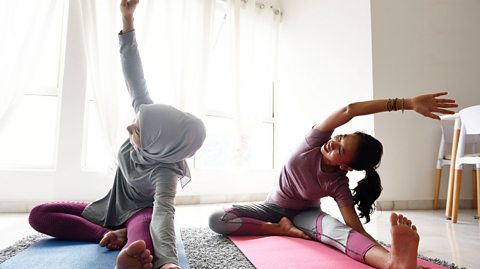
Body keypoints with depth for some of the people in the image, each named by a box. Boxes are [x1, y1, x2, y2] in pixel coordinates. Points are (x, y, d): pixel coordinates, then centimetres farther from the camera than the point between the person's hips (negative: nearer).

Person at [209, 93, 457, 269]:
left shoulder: (338, 185, -24)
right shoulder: (315, 141, -22)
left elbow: (356, 227, -33)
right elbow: (348, 111, -37)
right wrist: (407, 103, -42)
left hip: (304, 214, -2)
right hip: (274, 208, 2)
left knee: (333, 225, -41)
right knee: (217, 219, -22)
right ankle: (281, 228, -21)